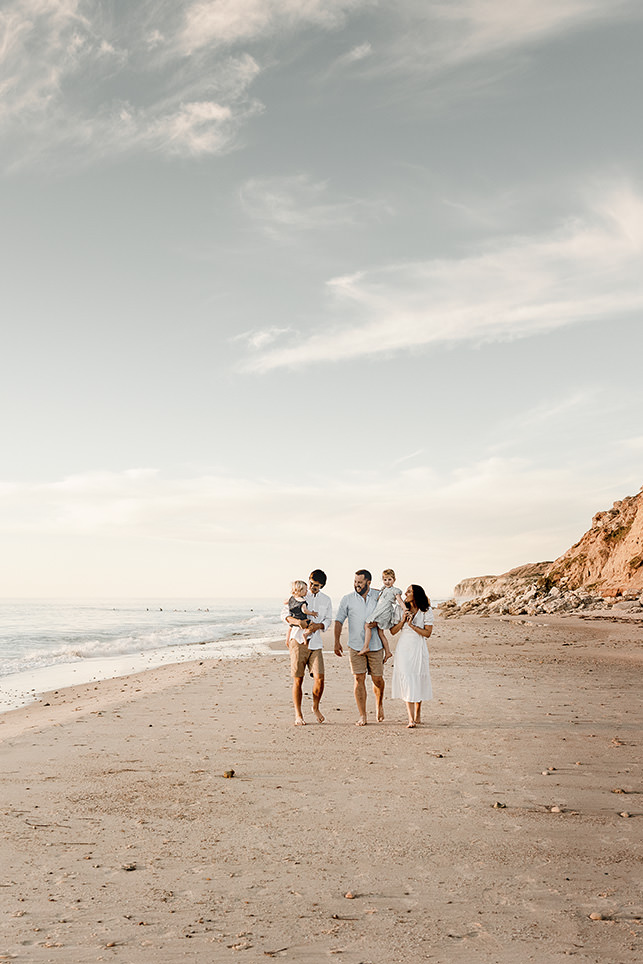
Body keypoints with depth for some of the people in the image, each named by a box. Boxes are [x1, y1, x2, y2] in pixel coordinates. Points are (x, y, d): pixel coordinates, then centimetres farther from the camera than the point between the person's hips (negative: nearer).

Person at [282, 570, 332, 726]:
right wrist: (297, 621, -21)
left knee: (319, 678, -7)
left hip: (315, 643, 2)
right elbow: (284, 614, -2)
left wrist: (319, 625, -10)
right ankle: (298, 715, 11)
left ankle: (316, 707, 18)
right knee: (298, 680, -1)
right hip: (298, 641, -2)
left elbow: (328, 620, 13)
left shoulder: (326, 600, 12)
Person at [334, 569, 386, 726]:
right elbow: (339, 620, 4)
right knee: (359, 679, -5)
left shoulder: (379, 597, 3)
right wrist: (337, 642, -4)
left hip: (375, 645, 0)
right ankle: (362, 716, 3)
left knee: (377, 679, 4)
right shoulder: (347, 599, 2)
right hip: (356, 646, 0)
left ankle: (379, 705, 33)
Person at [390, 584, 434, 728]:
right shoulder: (401, 610, 6)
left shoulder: (426, 611, -2)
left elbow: (427, 633, -8)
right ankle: (411, 719, -11)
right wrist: (402, 620, -9)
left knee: (418, 681, 6)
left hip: (418, 649, -1)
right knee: (407, 681, -8)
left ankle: (418, 714, 26)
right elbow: (393, 631, 5)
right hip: (404, 649, 1)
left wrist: (411, 625, -14)